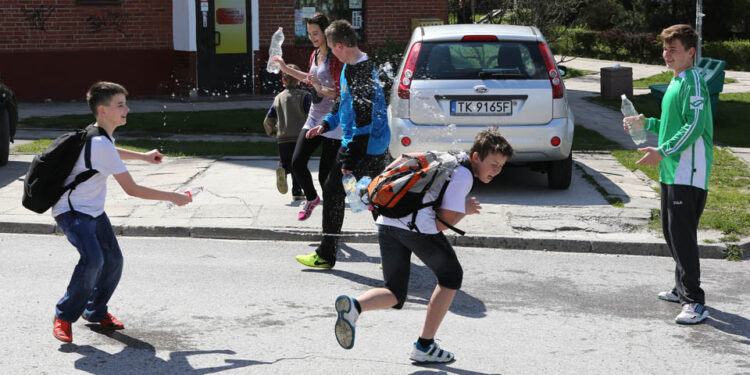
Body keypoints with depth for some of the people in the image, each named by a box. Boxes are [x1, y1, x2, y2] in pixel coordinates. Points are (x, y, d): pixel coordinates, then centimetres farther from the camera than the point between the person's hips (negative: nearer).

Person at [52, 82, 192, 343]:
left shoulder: (101, 136, 6)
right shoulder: (100, 144, -25)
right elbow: (131, 189, -24)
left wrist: (143, 156, 32)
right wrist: (172, 197, -18)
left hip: (93, 210, 10)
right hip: (72, 211, -10)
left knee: (113, 260, 6)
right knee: (93, 259, -27)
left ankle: (95, 311, 26)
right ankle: (64, 316, -12)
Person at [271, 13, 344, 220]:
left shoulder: (335, 58, -15)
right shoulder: (315, 55, 11)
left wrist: (322, 90, -31)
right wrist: (287, 69, 30)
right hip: (314, 118, 8)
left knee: (326, 173, -6)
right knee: (297, 162, 0)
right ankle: (311, 198, 26)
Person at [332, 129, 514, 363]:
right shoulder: (463, 176, -2)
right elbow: (443, 223, -5)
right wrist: (464, 210, 11)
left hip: (386, 222, 8)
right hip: (417, 225, -8)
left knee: (395, 295, 13)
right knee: (451, 275, 16)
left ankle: (354, 305, -20)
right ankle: (424, 346, 16)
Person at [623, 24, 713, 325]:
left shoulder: (693, 81, -13)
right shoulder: (675, 82, 17)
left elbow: (695, 125, -23)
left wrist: (663, 151, -26)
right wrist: (645, 122, 20)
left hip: (689, 173, -10)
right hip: (671, 172, 10)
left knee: (682, 235, -12)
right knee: (671, 232, 17)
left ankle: (695, 303, -11)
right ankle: (683, 289, 30)